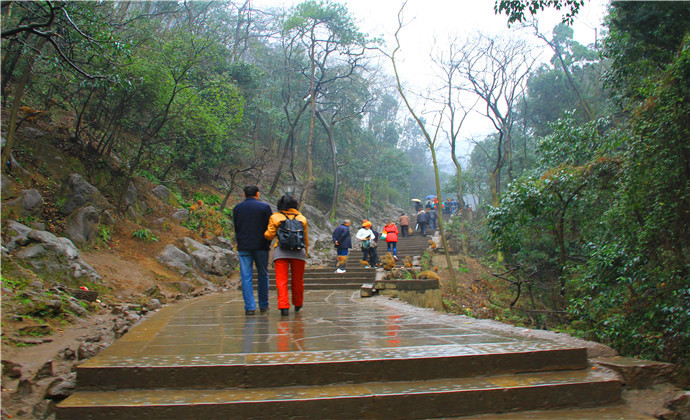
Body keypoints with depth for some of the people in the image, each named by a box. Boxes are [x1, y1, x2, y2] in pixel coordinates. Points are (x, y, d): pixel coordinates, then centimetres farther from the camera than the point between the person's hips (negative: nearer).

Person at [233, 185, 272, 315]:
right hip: (261, 246, -1)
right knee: (263, 275, 11)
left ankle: (250, 307, -5)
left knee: (246, 277, 1)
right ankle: (263, 305, 18)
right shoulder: (264, 206, 0)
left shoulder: (237, 208, 7)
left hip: (243, 247, 1)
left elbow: (236, 228, 11)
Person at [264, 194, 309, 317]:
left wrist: (264, 232, 23)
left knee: (281, 280, -3)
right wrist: (305, 254, 21)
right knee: (297, 280, 15)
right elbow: (306, 239, 12)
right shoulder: (301, 218, 11)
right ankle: (297, 304, 30)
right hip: (298, 252, 2)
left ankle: (284, 306, -15)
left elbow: (269, 235, 2)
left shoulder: (275, 217, 5)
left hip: (281, 252, -2)